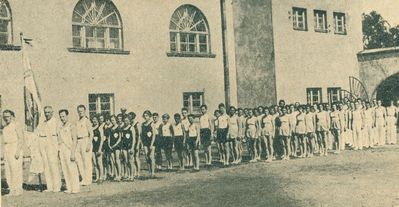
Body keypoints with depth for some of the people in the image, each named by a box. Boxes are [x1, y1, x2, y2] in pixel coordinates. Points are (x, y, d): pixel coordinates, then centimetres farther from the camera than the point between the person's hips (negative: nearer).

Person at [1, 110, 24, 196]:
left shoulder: (16, 126, -6)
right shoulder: (4, 128, 16)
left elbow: (21, 139, -11)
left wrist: (18, 152, -16)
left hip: (15, 149, -7)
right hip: (6, 151, 8)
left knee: (16, 170, -7)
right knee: (7, 170, 5)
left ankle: (18, 189, -1)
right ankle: (12, 190, 10)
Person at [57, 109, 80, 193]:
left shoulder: (71, 126, -4)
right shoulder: (59, 128, 16)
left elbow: (75, 140, -8)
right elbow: (58, 140, 18)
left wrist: (73, 153, -14)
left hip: (69, 150, -6)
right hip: (61, 150, 6)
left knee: (72, 169, -6)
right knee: (65, 170, 5)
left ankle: (75, 188, 0)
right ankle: (69, 188, 10)